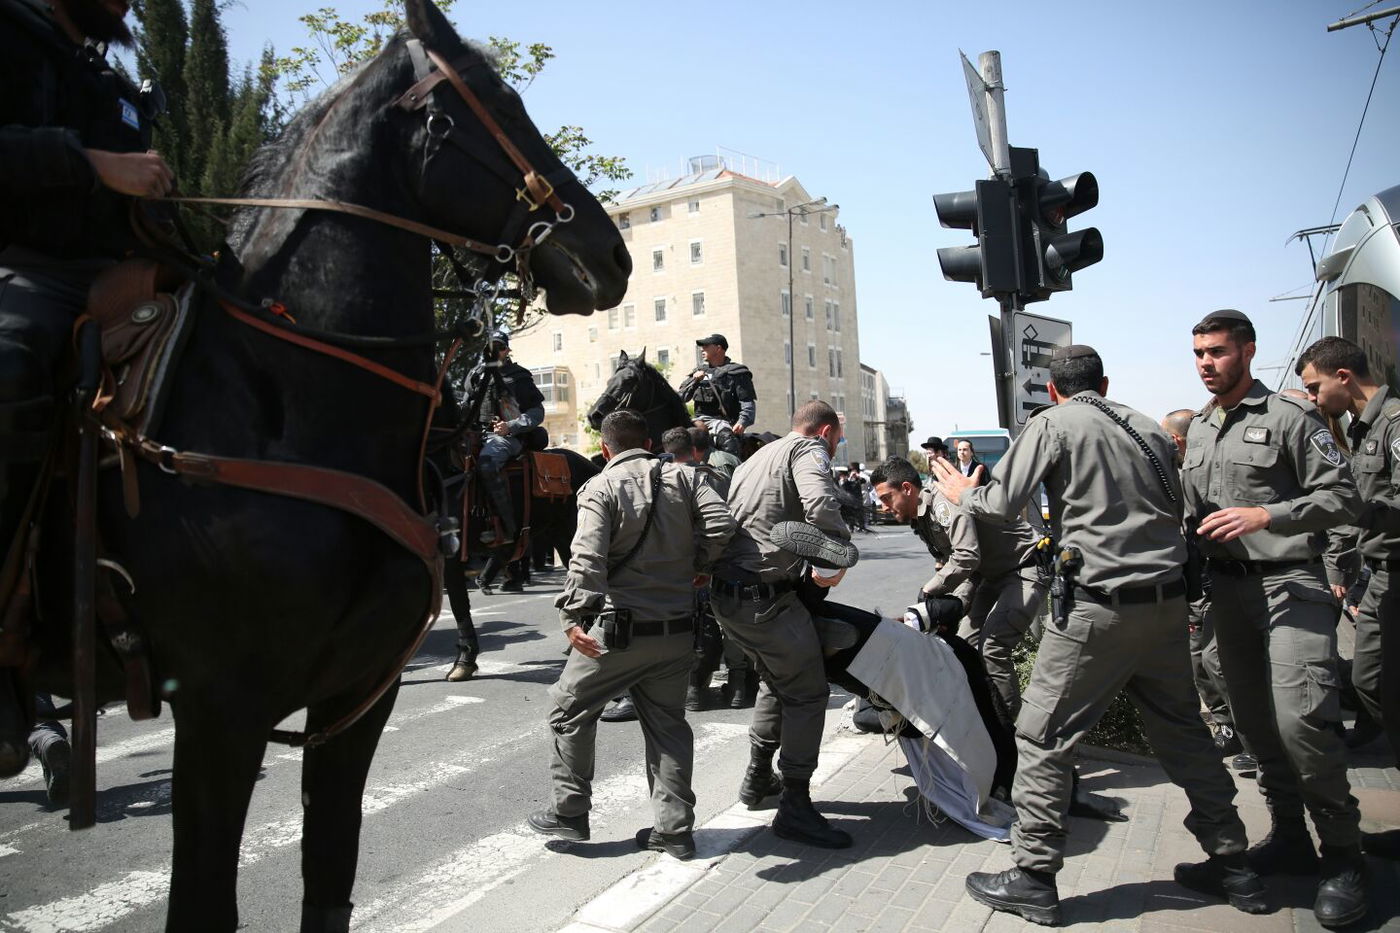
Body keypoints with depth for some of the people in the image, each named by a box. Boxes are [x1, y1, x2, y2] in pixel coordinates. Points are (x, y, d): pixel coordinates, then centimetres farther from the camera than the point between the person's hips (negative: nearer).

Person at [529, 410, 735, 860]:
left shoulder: (600, 487, -6)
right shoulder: (684, 477, 5)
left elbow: (588, 557, -20)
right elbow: (722, 525, -8)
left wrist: (574, 616, -25)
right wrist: (699, 566, 8)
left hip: (618, 628, -4)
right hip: (676, 629, 5)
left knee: (570, 710, 14)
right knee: (667, 721, 14)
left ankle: (570, 812, 21)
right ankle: (675, 828, 16)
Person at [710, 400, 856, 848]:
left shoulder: (758, 457, 24)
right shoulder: (809, 449, -3)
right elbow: (821, 505, -24)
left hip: (725, 590, 9)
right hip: (765, 596, -9)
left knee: (778, 679, 27)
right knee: (806, 692, 2)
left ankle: (758, 778, 37)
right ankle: (795, 807, 6)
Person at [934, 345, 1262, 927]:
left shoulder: (1053, 423, -4)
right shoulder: (1148, 428, 13)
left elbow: (1003, 504, -10)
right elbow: (1176, 509, 20)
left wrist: (964, 492, 10)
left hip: (1099, 603, -6)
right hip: (1167, 600, 7)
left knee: (1042, 736, 2)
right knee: (1183, 732, 19)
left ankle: (1033, 878, 6)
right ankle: (1231, 866, 29)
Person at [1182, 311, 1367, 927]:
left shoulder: (1289, 418, -4)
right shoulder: (1198, 428, 16)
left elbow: (1344, 498, -8)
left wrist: (1265, 516, -20)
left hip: (1290, 581, -7)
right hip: (1227, 586, 7)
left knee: (1300, 717, -18)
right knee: (1255, 720, 11)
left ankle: (1343, 854, 0)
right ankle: (1289, 837, 25)